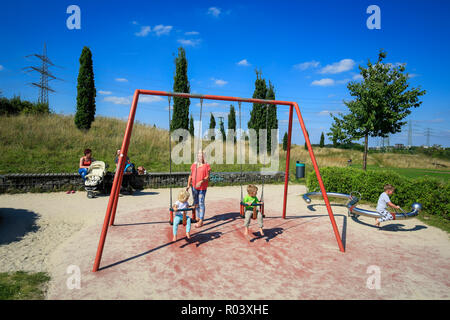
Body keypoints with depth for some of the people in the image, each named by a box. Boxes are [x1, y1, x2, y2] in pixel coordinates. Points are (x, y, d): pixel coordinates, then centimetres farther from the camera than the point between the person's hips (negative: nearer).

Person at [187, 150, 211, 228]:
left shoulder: (206, 165, -5)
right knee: (196, 203, 14)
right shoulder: (194, 165, 8)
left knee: (201, 203, -6)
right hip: (194, 186, 5)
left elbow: (207, 177, -11)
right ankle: (199, 218, 29)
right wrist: (188, 185, 2)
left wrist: (201, 181, -27)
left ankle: (201, 221, -2)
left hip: (202, 187, -5)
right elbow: (190, 175, 9)